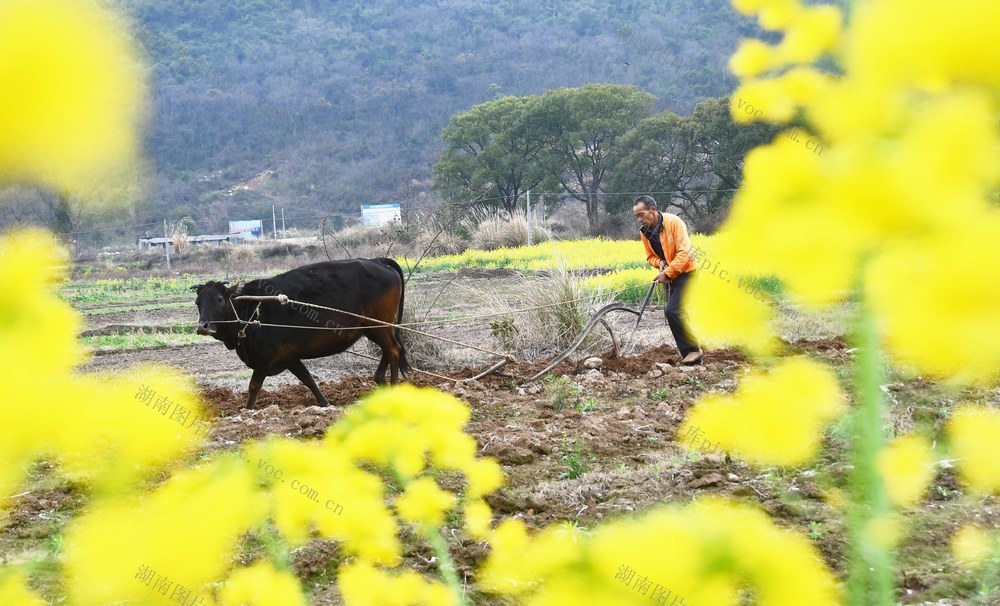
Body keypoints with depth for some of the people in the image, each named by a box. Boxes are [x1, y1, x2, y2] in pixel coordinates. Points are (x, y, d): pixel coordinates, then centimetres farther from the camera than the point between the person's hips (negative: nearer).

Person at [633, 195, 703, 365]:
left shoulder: (674, 222, -20)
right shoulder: (645, 231, 1)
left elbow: (684, 252, -24)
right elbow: (650, 256, 13)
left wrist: (667, 272, -25)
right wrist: (659, 263, -9)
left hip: (685, 273, -8)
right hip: (669, 276, 8)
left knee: (672, 311, -18)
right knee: (675, 313, 8)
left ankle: (692, 350, -8)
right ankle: (690, 353, 17)